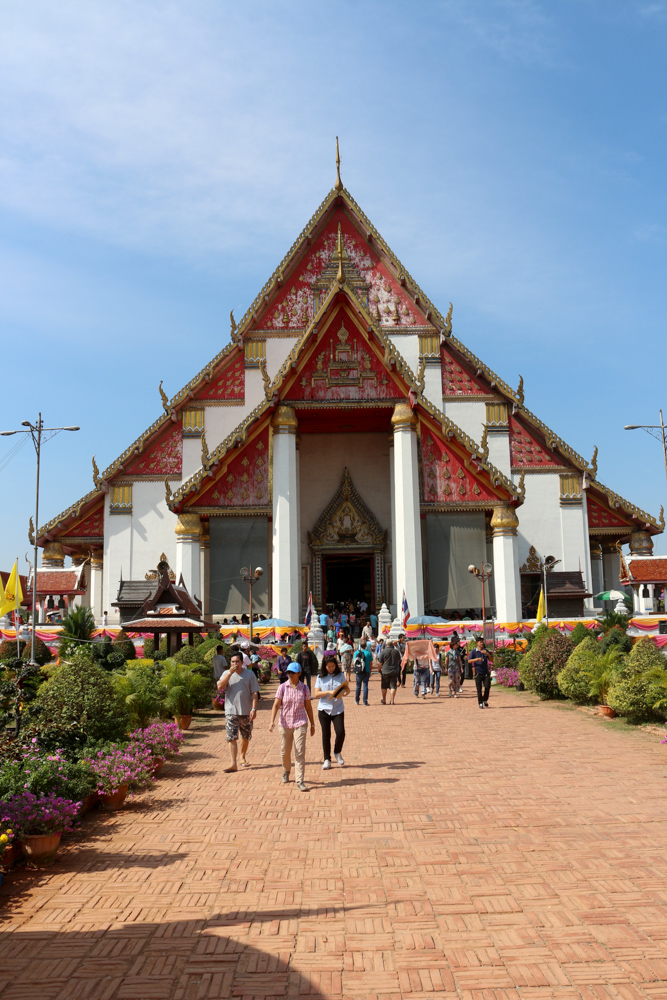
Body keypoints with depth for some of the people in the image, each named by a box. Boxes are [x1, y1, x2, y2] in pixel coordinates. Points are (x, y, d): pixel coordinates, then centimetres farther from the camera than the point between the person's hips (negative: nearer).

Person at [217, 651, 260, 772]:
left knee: (246, 737, 14)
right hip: (231, 711, 0)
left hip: (246, 711, 0)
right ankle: (233, 764, -9)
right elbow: (220, 687, -13)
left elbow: (254, 693, -2)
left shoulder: (249, 674, -1)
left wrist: (254, 709, -11)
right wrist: (230, 673, -18)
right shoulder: (227, 673, 3)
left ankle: (242, 757, 35)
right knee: (232, 737, -9)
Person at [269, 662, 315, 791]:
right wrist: (272, 721, -16)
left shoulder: (304, 688, 0)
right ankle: (286, 771, 41)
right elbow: (276, 705, -4)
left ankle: (300, 781, -4)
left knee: (300, 752, -8)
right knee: (285, 751, 12)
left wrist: (312, 724, 12)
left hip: (300, 723, -1)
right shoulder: (282, 687, -2)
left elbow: (308, 707, 9)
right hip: (285, 723, 1)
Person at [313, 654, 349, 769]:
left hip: (338, 709, 0)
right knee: (326, 735, 2)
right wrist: (329, 692, -17)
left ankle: (337, 753, 17)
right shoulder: (320, 677, 2)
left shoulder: (340, 675, 4)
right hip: (324, 709, 0)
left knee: (340, 733, -11)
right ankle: (327, 760, 15)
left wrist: (343, 692, -18)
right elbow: (316, 693, -4)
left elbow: (347, 689, 5)